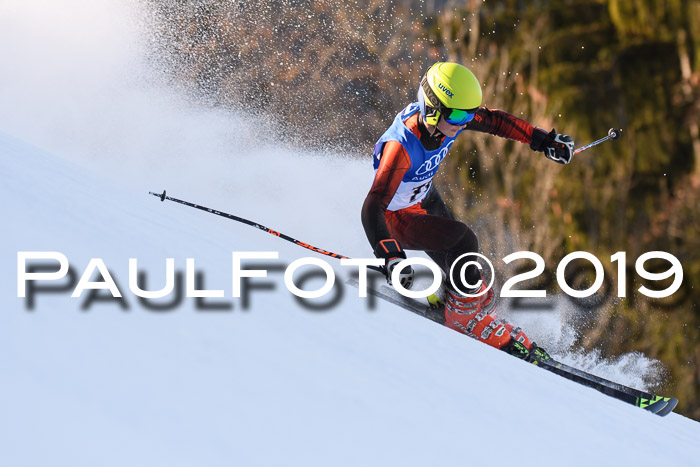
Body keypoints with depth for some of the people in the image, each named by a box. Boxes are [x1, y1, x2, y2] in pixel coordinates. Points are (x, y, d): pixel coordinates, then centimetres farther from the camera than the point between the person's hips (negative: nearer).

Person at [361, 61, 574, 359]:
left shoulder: (450, 118, -20)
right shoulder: (401, 147, -40)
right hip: (397, 216, -8)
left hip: (425, 199, 8)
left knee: (462, 267, 11)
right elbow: (372, 209, -44)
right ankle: (467, 319, -3)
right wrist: (390, 256, -57)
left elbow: (494, 121, 0)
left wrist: (544, 141, 1)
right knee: (463, 242, -24)